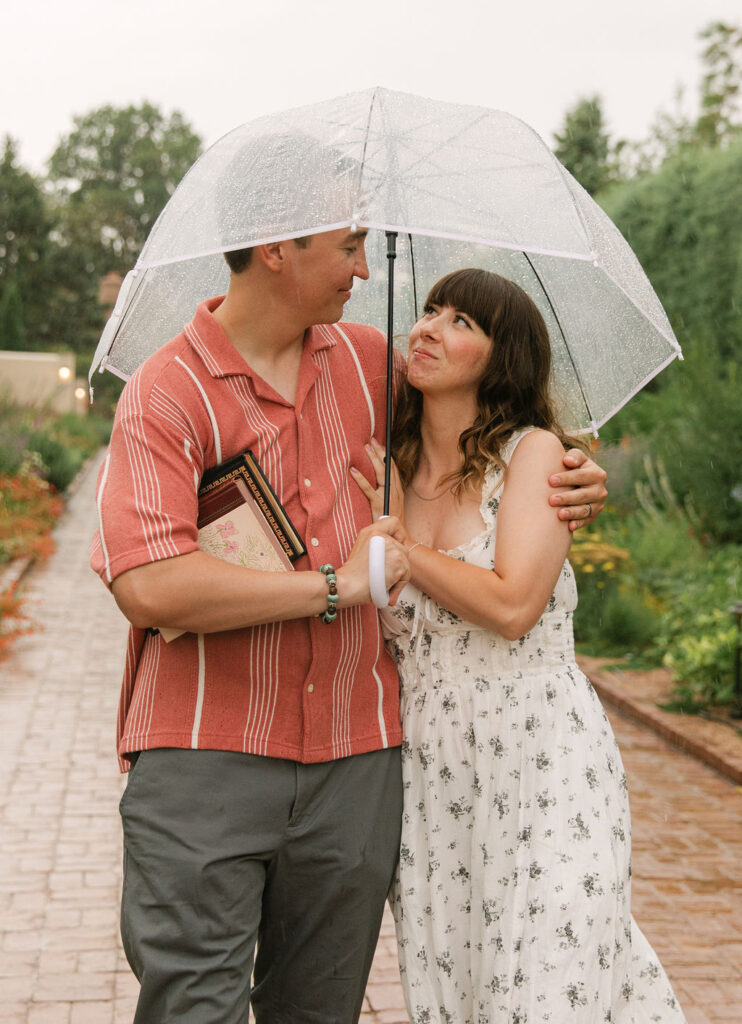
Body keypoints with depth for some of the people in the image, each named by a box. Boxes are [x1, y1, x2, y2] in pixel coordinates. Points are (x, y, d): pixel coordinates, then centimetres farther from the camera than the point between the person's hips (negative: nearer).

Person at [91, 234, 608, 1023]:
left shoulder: (367, 360, 9)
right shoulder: (163, 394, -8)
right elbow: (148, 587, -22)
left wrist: (570, 479, 9)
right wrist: (340, 582, -15)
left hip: (354, 764, 5)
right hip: (204, 760, -4)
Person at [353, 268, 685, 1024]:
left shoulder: (534, 452, -5)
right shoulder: (384, 472, 8)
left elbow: (512, 605, -17)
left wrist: (399, 544, -9)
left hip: (542, 764, -4)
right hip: (427, 774, 4)